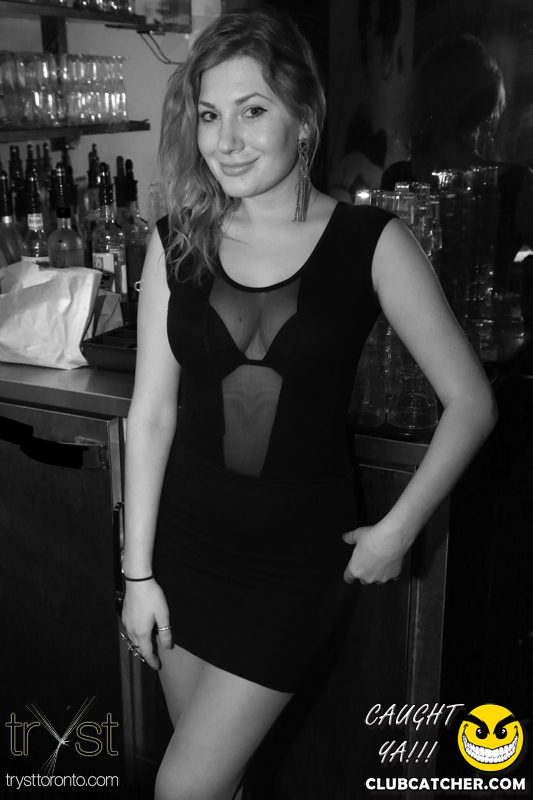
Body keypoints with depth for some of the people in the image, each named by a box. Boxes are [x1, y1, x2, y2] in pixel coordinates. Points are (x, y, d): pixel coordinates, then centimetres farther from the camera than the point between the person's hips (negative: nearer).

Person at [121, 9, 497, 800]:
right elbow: (151, 412, -2)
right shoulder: (177, 242, -2)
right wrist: (138, 572, -1)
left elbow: (471, 402, -6)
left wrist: (398, 528, -7)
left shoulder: (371, 242, -10)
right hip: (185, 534, 3)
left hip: (298, 548, -3)